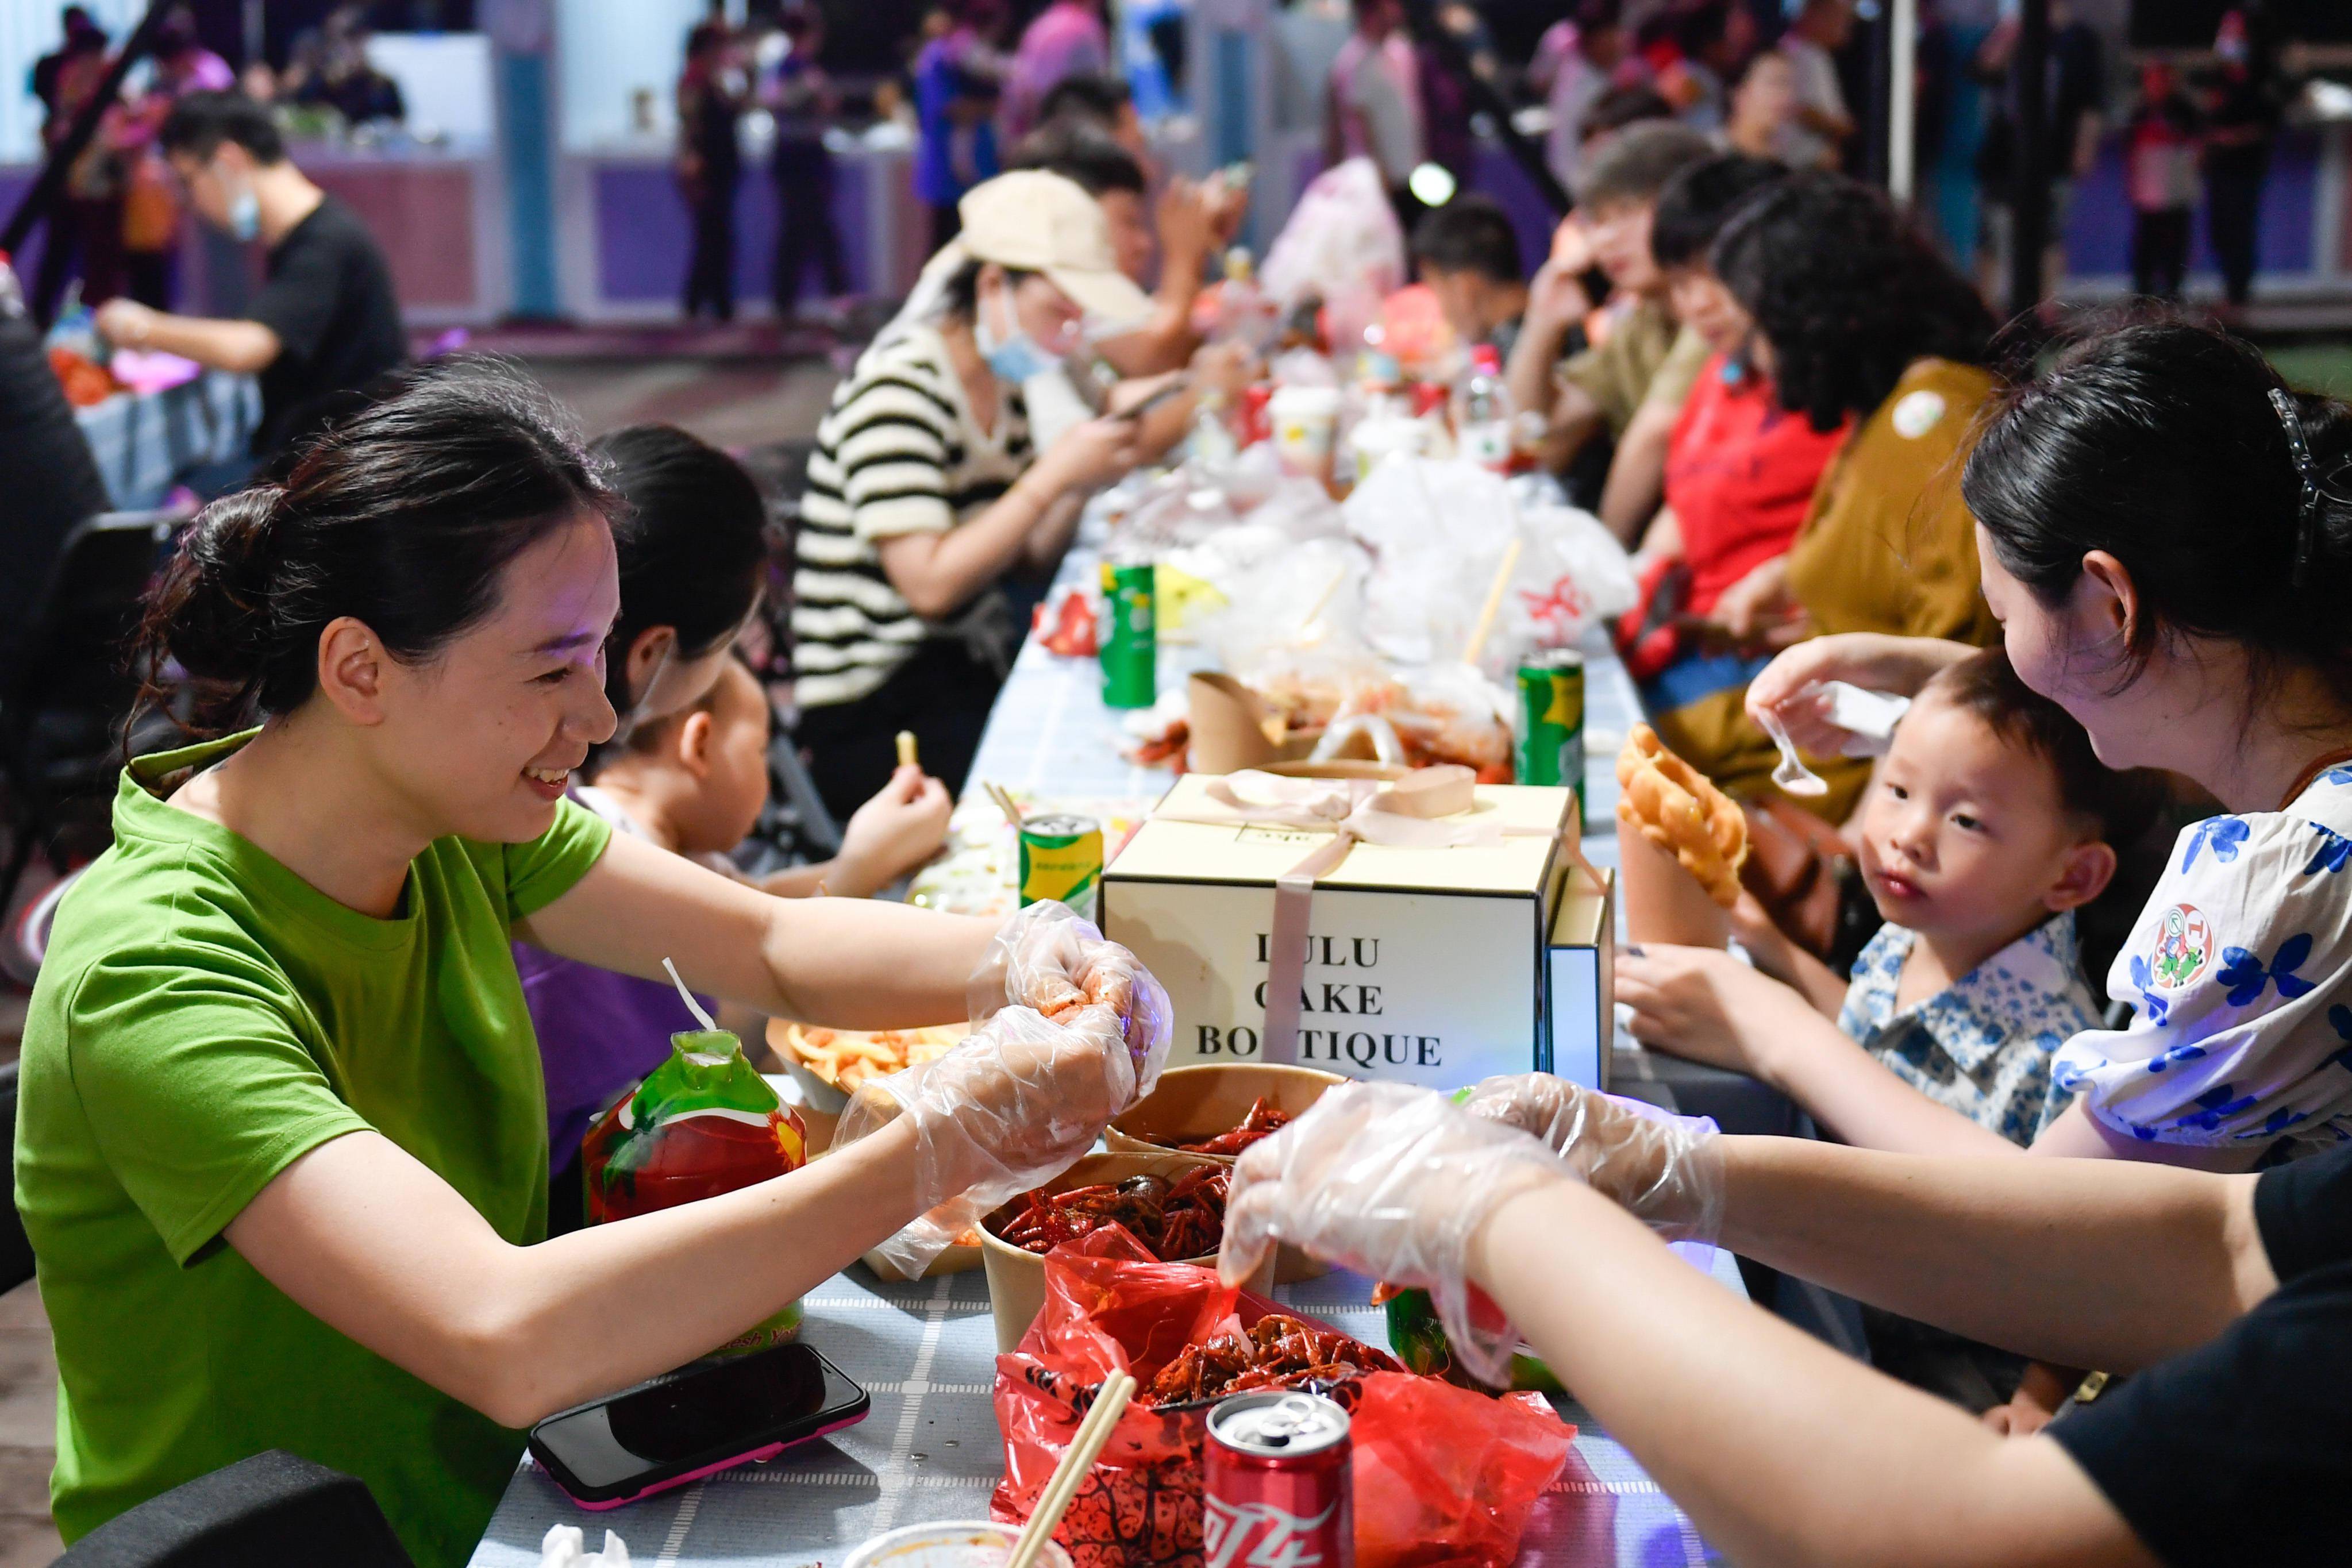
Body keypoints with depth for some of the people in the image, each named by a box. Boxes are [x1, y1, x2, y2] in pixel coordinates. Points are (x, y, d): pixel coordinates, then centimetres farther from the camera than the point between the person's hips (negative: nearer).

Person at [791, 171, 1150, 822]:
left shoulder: (999, 379, 10)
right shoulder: (898, 387, -16)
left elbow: (1029, 551, 11)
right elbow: (931, 585, -24)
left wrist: (1086, 472, -6)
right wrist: (1053, 475, -22)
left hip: (971, 676, 8)